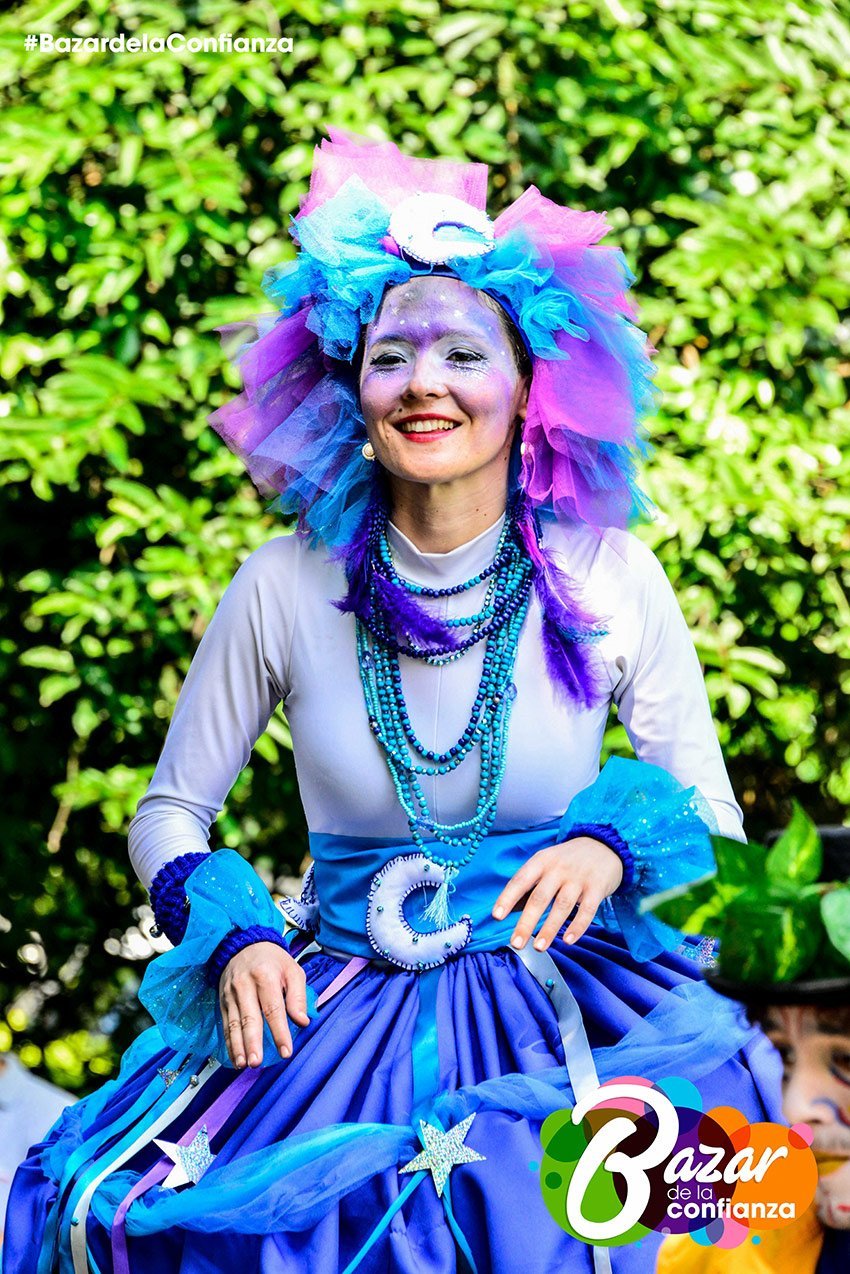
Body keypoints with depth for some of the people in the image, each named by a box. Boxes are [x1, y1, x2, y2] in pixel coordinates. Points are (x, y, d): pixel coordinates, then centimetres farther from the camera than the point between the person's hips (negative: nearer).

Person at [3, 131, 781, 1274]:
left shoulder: (610, 580, 0)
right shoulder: (286, 587, 1)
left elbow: (718, 822, 9)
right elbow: (169, 814, 12)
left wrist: (618, 841, -12)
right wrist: (237, 935, -7)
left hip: (565, 999, -1)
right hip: (336, 1008, 1)